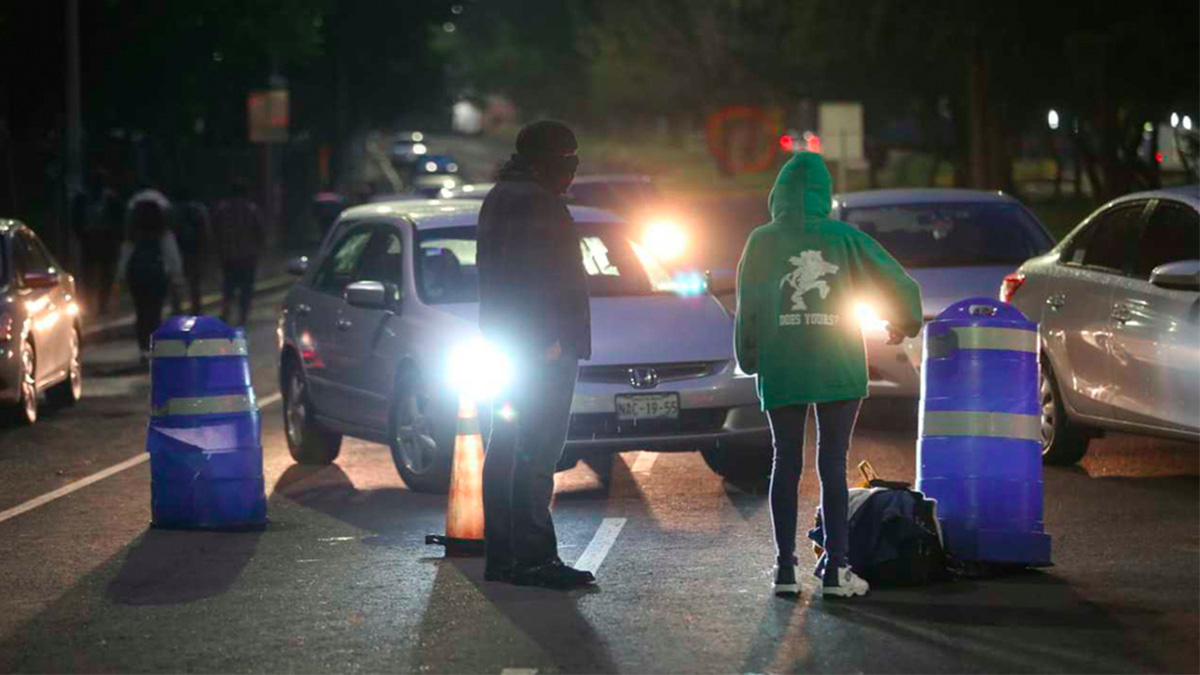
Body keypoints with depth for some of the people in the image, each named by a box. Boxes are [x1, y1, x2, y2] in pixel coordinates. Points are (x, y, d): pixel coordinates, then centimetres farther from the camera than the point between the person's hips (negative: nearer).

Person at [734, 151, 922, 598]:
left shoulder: (763, 242, -2)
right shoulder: (844, 238, 0)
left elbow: (747, 309, -1)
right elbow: (901, 285, 2)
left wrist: (749, 360, 12)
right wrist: (903, 324, 21)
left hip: (781, 372, 0)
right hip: (838, 371, 0)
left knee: (786, 464, 8)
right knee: (833, 465, 4)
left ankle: (786, 567, 4)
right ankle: (835, 568, -1)